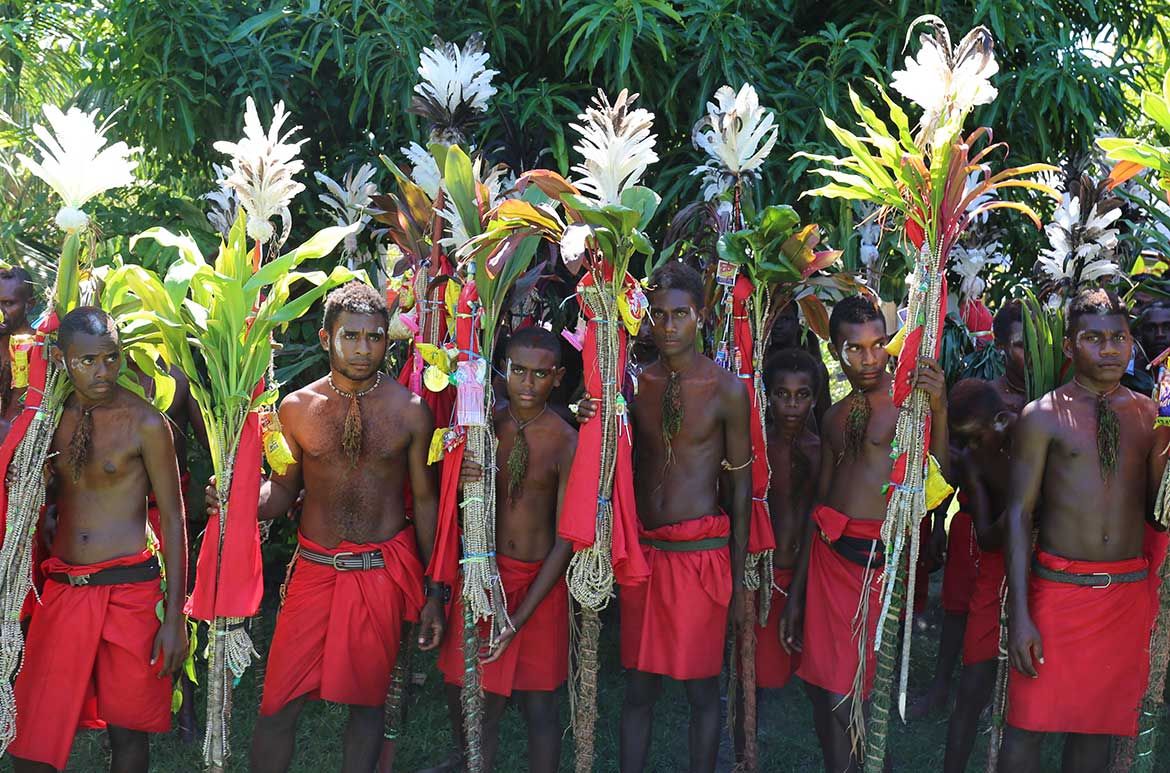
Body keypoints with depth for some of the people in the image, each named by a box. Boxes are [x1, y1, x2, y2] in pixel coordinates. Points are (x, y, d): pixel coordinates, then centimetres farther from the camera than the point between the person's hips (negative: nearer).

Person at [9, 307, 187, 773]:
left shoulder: (144, 423, -6)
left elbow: (173, 519, -4)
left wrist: (175, 617, -9)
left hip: (128, 590, -4)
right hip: (61, 590, 4)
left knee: (127, 729, 7)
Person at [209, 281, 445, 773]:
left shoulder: (409, 410, -3)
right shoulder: (296, 408, 1)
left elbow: (425, 499, 2)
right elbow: (284, 491, 8)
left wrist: (434, 592, 2)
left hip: (384, 573, -1)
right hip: (314, 568, 1)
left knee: (367, 699, 10)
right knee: (279, 701, -1)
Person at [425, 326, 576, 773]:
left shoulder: (565, 443, -10)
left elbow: (565, 541, -11)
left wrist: (517, 622, -15)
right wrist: (459, 480, -21)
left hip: (541, 583, -2)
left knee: (538, 706, 3)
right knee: (464, 698, 10)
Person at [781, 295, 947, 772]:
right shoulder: (836, 416, 15)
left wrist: (939, 410, -28)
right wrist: (796, 592, 16)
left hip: (881, 554, -5)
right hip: (828, 552, 5)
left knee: (850, 692, -3)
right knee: (824, 684, 7)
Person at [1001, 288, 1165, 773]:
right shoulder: (1043, 416, -3)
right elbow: (1019, 514, -6)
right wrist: (1018, 616, -12)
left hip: (1129, 591, 3)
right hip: (1058, 585, -3)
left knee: (1098, 724, 12)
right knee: (1029, 724, -1)